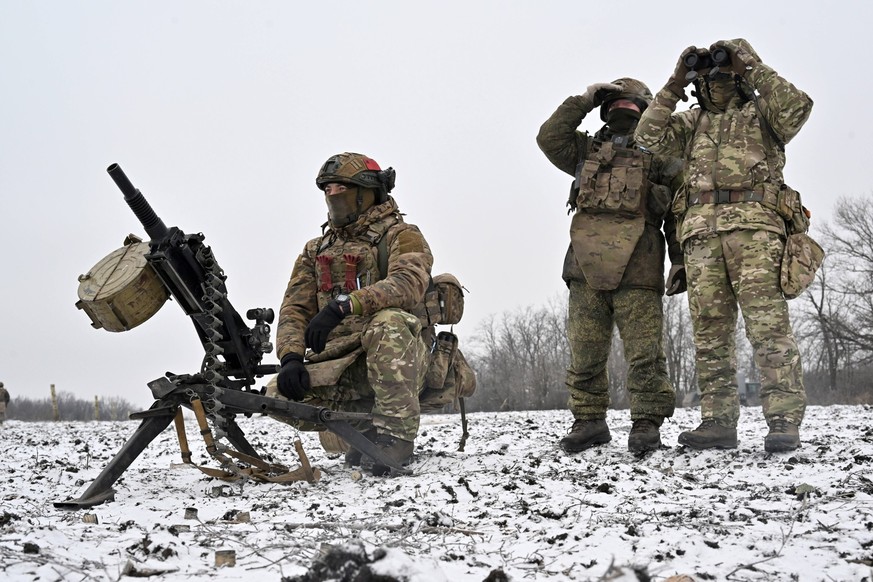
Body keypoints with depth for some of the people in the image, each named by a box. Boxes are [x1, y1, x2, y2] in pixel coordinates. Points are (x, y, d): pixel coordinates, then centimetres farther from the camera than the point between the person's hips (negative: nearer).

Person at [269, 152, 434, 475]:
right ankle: (364, 424, 1)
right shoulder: (315, 251, 21)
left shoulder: (401, 236, 3)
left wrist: (344, 305, -33)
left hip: (398, 360, -5)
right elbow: (295, 309, 10)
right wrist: (291, 357, -11)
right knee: (279, 395, -21)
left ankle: (396, 434, -29)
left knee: (388, 323, -37)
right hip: (338, 360, 5)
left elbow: (409, 284, -19)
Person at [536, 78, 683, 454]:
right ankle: (589, 421, 14)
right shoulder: (588, 150, 26)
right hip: (587, 267, 3)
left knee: (644, 352, -7)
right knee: (584, 352, 4)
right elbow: (549, 137, 10)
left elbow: (678, 212, 11)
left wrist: (681, 262, 2)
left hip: (636, 268, -3)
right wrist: (584, 101, 10)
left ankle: (647, 424, 0)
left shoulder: (659, 155, 17)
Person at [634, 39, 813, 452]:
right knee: (709, 331, 0)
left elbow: (797, 108, -4)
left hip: (753, 224, -4)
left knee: (767, 323, -14)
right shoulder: (691, 123, 26)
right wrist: (674, 87, 9)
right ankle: (718, 422, 1)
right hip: (701, 232, 4)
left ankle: (784, 421, -18)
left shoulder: (760, 112, 17)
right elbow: (650, 137, 11)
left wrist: (754, 70, -2)